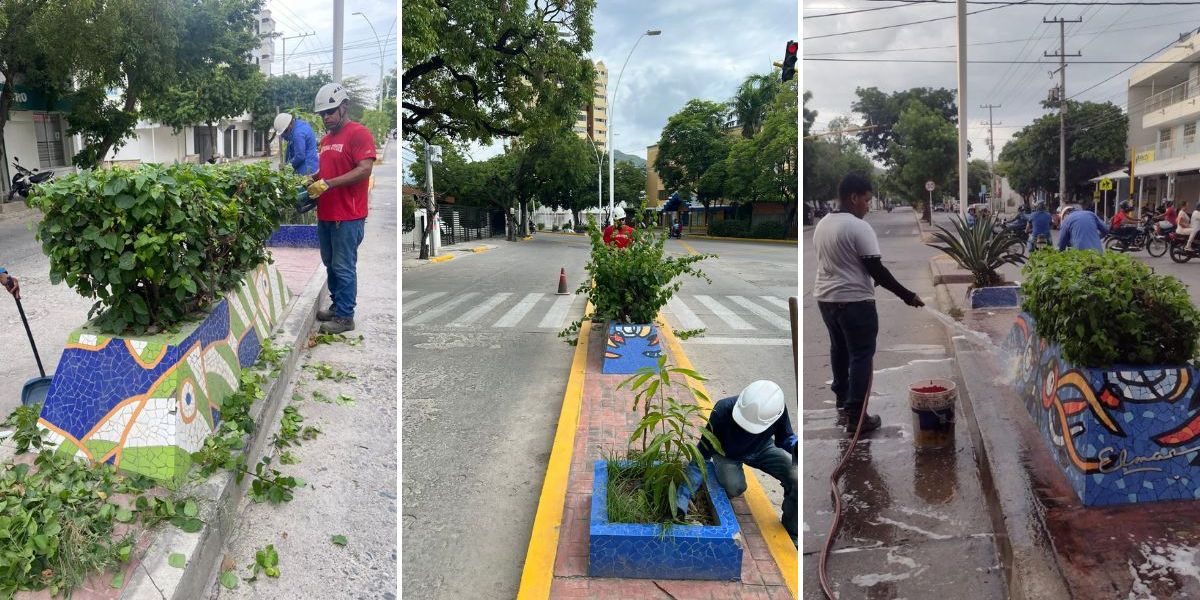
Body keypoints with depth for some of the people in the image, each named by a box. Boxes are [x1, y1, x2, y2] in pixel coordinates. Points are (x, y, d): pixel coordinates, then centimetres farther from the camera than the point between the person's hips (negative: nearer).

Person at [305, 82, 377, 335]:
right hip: (325, 215, 9)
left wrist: (328, 183, -22)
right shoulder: (326, 139, 17)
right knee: (330, 265, 16)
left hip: (348, 216, -9)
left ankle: (345, 317, 4)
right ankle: (336, 306, 28)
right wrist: (313, 180, 7)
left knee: (344, 267, -3)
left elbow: (364, 170, -20)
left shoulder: (359, 134, -10)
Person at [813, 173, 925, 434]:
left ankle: (841, 394, 41)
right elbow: (877, 270, -19)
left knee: (839, 347, 24)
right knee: (861, 356, -2)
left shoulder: (821, 225, 7)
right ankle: (856, 416, -3)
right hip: (855, 302, -8)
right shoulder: (859, 227, -18)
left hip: (826, 298, 8)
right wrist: (907, 296, -14)